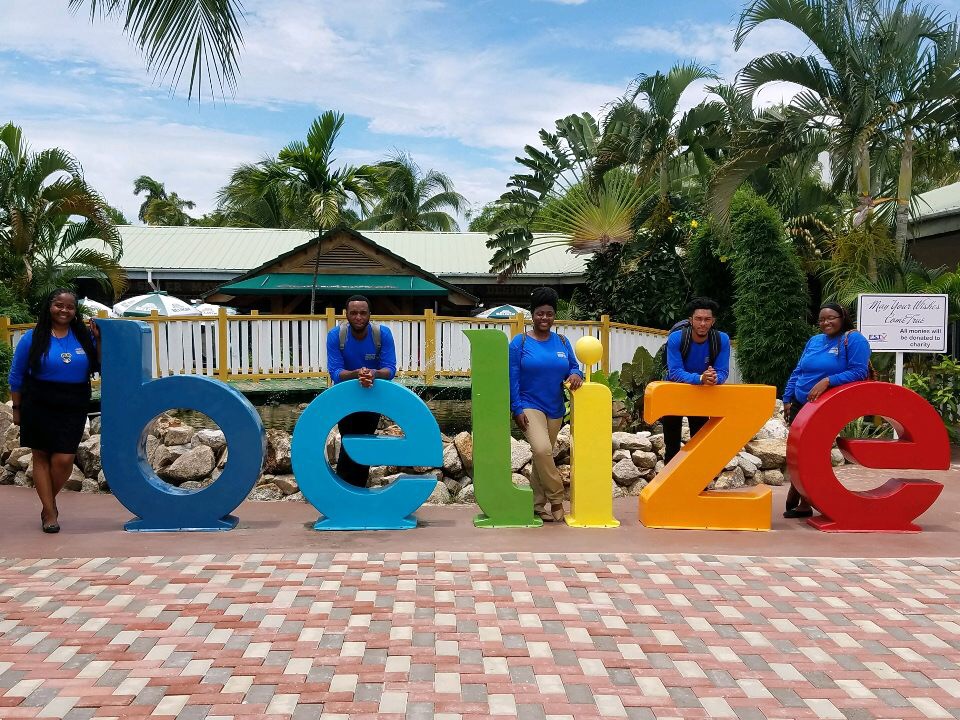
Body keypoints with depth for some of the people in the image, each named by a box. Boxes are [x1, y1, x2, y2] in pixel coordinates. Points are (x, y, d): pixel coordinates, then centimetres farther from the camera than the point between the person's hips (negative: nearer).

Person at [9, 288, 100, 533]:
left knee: (64, 460, -4)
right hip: (39, 407, -1)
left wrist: (99, 339, -6)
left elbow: (99, 367, 5)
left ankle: (49, 501, 24)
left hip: (73, 408, 1)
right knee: (42, 457, 6)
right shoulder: (33, 338, -3)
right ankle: (50, 512, 16)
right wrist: (17, 408, 4)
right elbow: (16, 376, 3)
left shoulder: (83, 336, 2)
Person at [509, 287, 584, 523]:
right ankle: (556, 499, -9)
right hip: (530, 406, -4)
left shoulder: (562, 342, 7)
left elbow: (574, 367, 10)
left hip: (555, 409, 5)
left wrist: (576, 375, -15)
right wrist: (517, 409, -11)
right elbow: (512, 378, -5)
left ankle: (538, 505, 20)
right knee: (542, 450, -24)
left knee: (543, 456, 10)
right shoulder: (520, 342, -4)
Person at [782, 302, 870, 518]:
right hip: (799, 405, 7)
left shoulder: (853, 339, -8)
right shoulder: (814, 341, 13)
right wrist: (787, 399, 9)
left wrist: (827, 381, -26)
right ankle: (803, 503, 18)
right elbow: (797, 372, 17)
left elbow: (859, 372, -18)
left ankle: (795, 499, 13)